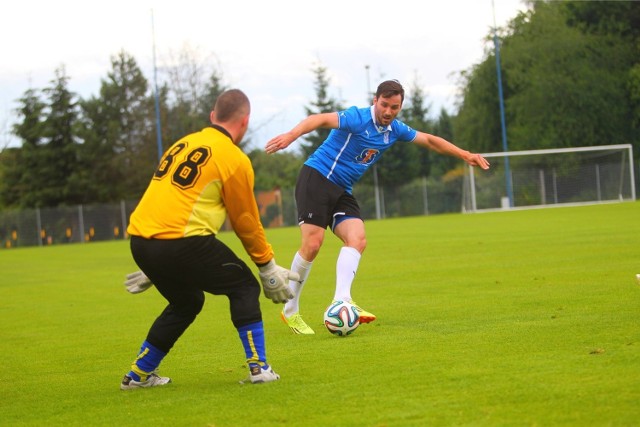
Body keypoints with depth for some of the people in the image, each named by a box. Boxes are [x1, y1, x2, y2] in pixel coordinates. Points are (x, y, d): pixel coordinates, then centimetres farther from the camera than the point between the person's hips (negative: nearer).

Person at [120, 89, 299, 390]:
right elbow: (246, 223, 6)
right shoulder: (234, 160, -1)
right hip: (182, 241, -7)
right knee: (244, 287, 11)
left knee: (185, 302, 26)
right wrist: (268, 266, 20)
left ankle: (138, 374, 28)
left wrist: (153, 268, 37)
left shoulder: (183, 145, 20)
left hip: (139, 240, 7)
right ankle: (258, 367, 4)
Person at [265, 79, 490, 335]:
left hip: (342, 191, 8)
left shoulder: (395, 130, 8)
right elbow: (322, 120, -33)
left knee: (357, 239, -15)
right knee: (312, 244, -16)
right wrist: (291, 135, -50)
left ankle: (341, 301, -25)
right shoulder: (358, 118, -16)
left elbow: (430, 141, 23)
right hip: (316, 179, -8)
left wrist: (465, 155, 21)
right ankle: (290, 311, -4)